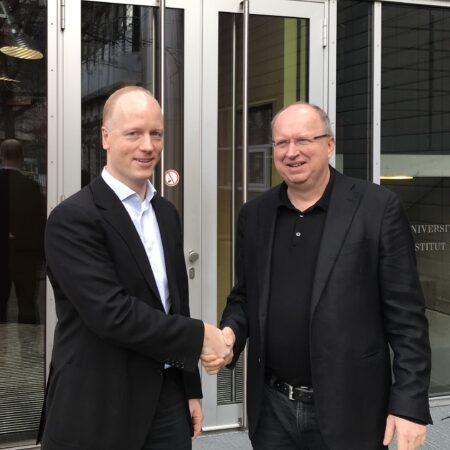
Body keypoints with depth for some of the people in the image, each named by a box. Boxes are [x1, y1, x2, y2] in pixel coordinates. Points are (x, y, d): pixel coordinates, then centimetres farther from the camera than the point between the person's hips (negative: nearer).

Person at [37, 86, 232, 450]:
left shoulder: (167, 213, 9)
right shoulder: (73, 218, -15)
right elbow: (111, 312, -23)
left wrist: (191, 389, 13)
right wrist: (200, 336, -15)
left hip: (167, 398, 6)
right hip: (99, 408, -6)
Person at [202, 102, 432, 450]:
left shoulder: (378, 208, -8)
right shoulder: (254, 215, 5)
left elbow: (406, 316, -8)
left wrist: (410, 405, -12)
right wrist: (229, 335, -7)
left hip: (347, 412, -3)